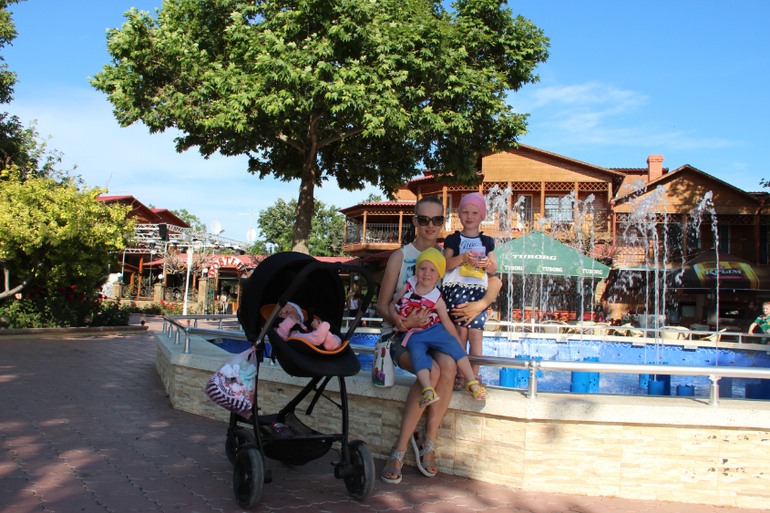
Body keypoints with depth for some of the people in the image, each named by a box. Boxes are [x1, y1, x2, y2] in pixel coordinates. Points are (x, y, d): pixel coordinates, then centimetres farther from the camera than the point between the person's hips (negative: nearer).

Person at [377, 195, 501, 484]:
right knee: (431, 371, -33)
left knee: (449, 367, -33)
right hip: (400, 334, -2)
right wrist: (402, 322, -20)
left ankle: (427, 444, -17)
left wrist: (480, 305, -6)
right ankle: (399, 452, -20)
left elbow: (495, 281, 13)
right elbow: (382, 305, 0)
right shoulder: (400, 256, 2)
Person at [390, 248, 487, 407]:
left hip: (433, 330, 0)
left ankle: (472, 383, -17)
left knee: (453, 344, -23)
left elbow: (448, 324, 1)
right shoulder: (408, 287, 2)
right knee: (417, 353, -30)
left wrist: (461, 349, 2)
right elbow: (393, 304, 12)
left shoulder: (437, 300, -3)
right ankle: (428, 390, -40)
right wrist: (395, 316, -11)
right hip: (413, 334, 0)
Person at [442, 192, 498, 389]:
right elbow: (445, 264, -1)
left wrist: (488, 263, -8)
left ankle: (474, 375, 3)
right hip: (457, 288, -1)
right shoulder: (453, 239, 8)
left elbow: (494, 269, 14)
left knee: (475, 332, -5)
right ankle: (459, 373, 3)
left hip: (479, 290, 2)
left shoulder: (486, 241, 15)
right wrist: (461, 257, -17)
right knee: (461, 330, -5)